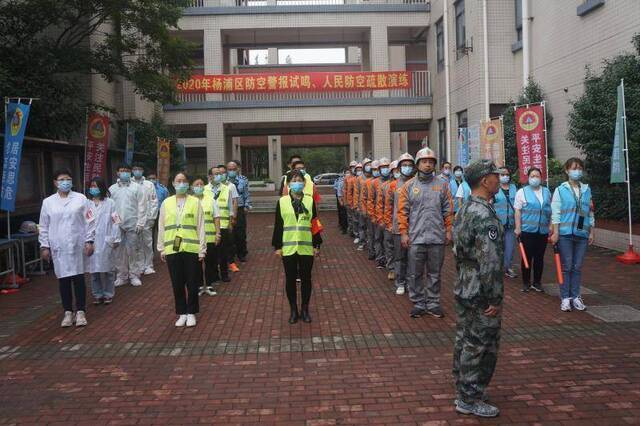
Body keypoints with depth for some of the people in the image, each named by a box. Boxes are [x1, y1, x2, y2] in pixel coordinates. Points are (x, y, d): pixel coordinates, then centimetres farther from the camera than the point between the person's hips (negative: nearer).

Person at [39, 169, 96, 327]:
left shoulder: (80, 198, 2)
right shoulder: (48, 202, 5)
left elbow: (89, 221, 1)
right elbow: (44, 226, 8)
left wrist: (89, 241, -4)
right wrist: (44, 246, 4)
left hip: (77, 245, -1)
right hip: (58, 247, 1)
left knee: (78, 278, 1)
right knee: (63, 279, 5)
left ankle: (81, 311, 9)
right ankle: (68, 312, 15)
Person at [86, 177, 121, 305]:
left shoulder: (110, 203, 0)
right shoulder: (87, 204, 6)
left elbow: (115, 222, 0)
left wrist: (115, 239, -3)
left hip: (105, 241, -2)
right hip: (91, 242, 2)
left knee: (107, 268, 2)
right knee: (93, 269, 5)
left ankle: (108, 294, 14)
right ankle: (97, 294, 16)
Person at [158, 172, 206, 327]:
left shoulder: (195, 202, 1)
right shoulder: (166, 203, 8)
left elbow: (200, 227, 0)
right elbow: (161, 227, 11)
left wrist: (202, 249, -3)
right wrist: (161, 249, 8)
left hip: (191, 248, -2)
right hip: (172, 249, 2)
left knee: (192, 282, 5)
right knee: (177, 283, 8)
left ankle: (191, 313, 19)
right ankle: (181, 313, 20)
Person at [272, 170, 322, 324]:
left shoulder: (310, 201, 3)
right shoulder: (282, 201, 1)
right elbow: (278, 225, 3)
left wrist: (316, 245, 4)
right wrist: (277, 246, 0)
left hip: (306, 247, 0)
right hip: (288, 248, 0)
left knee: (306, 279, 8)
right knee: (290, 279, 6)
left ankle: (305, 309, 21)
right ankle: (294, 310, 19)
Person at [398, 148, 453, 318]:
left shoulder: (442, 185, 4)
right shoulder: (409, 186, 0)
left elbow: (448, 209, 7)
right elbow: (403, 211, 0)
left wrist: (448, 230, 3)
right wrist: (403, 232, -5)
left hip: (437, 238, 1)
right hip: (416, 238, -1)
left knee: (434, 273, 10)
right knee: (415, 274, 5)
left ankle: (433, 303, 21)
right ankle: (418, 304, 17)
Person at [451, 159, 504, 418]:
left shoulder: (465, 210, 8)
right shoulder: (486, 217, -23)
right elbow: (490, 263, -25)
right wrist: (495, 300, -20)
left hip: (463, 289, 10)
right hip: (480, 296, -10)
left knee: (464, 343, 18)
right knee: (480, 347, 2)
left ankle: (464, 391, 31)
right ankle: (470, 400, 13)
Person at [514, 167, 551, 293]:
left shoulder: (547, 192, 12)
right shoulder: (522, 192, 0)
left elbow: (550, 210, 17)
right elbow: (518, 211, -3)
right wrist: (518, 228, -9)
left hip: (543, 230, 4)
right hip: (527, 230, -3)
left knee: (539, 258, 8)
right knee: (527, 257, 1)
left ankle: (537, 282, 19)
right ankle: (526, 283, 11)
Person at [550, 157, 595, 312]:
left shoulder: (587, 190, 11)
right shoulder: (560, 190, -1)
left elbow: (590, 212, 14)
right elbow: (555, 212, -3)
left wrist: (591, 232, 11)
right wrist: (555, 232, -8)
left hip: (582, 234, 3)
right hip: (565, 234, -3)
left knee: (577, 267, 7)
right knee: (566, 267, -1)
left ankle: (575, 296, 15)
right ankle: (565, 298, 6)